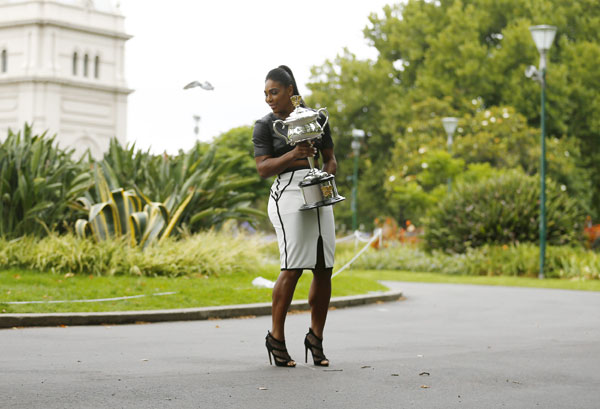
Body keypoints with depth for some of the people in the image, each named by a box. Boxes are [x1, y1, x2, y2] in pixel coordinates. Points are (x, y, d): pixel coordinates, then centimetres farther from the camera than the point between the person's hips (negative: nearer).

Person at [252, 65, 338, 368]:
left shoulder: (316, 117, 15)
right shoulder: (265, 125, 4)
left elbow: (330, 158, 18)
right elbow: (263, 168, -5)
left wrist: (327, 177, -3)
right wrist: (293, 155, -19)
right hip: (288, 195, -5)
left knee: (324, 269, 1)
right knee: (292, 268, -13)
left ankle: (316, 337, 13)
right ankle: (276, 337, -1)